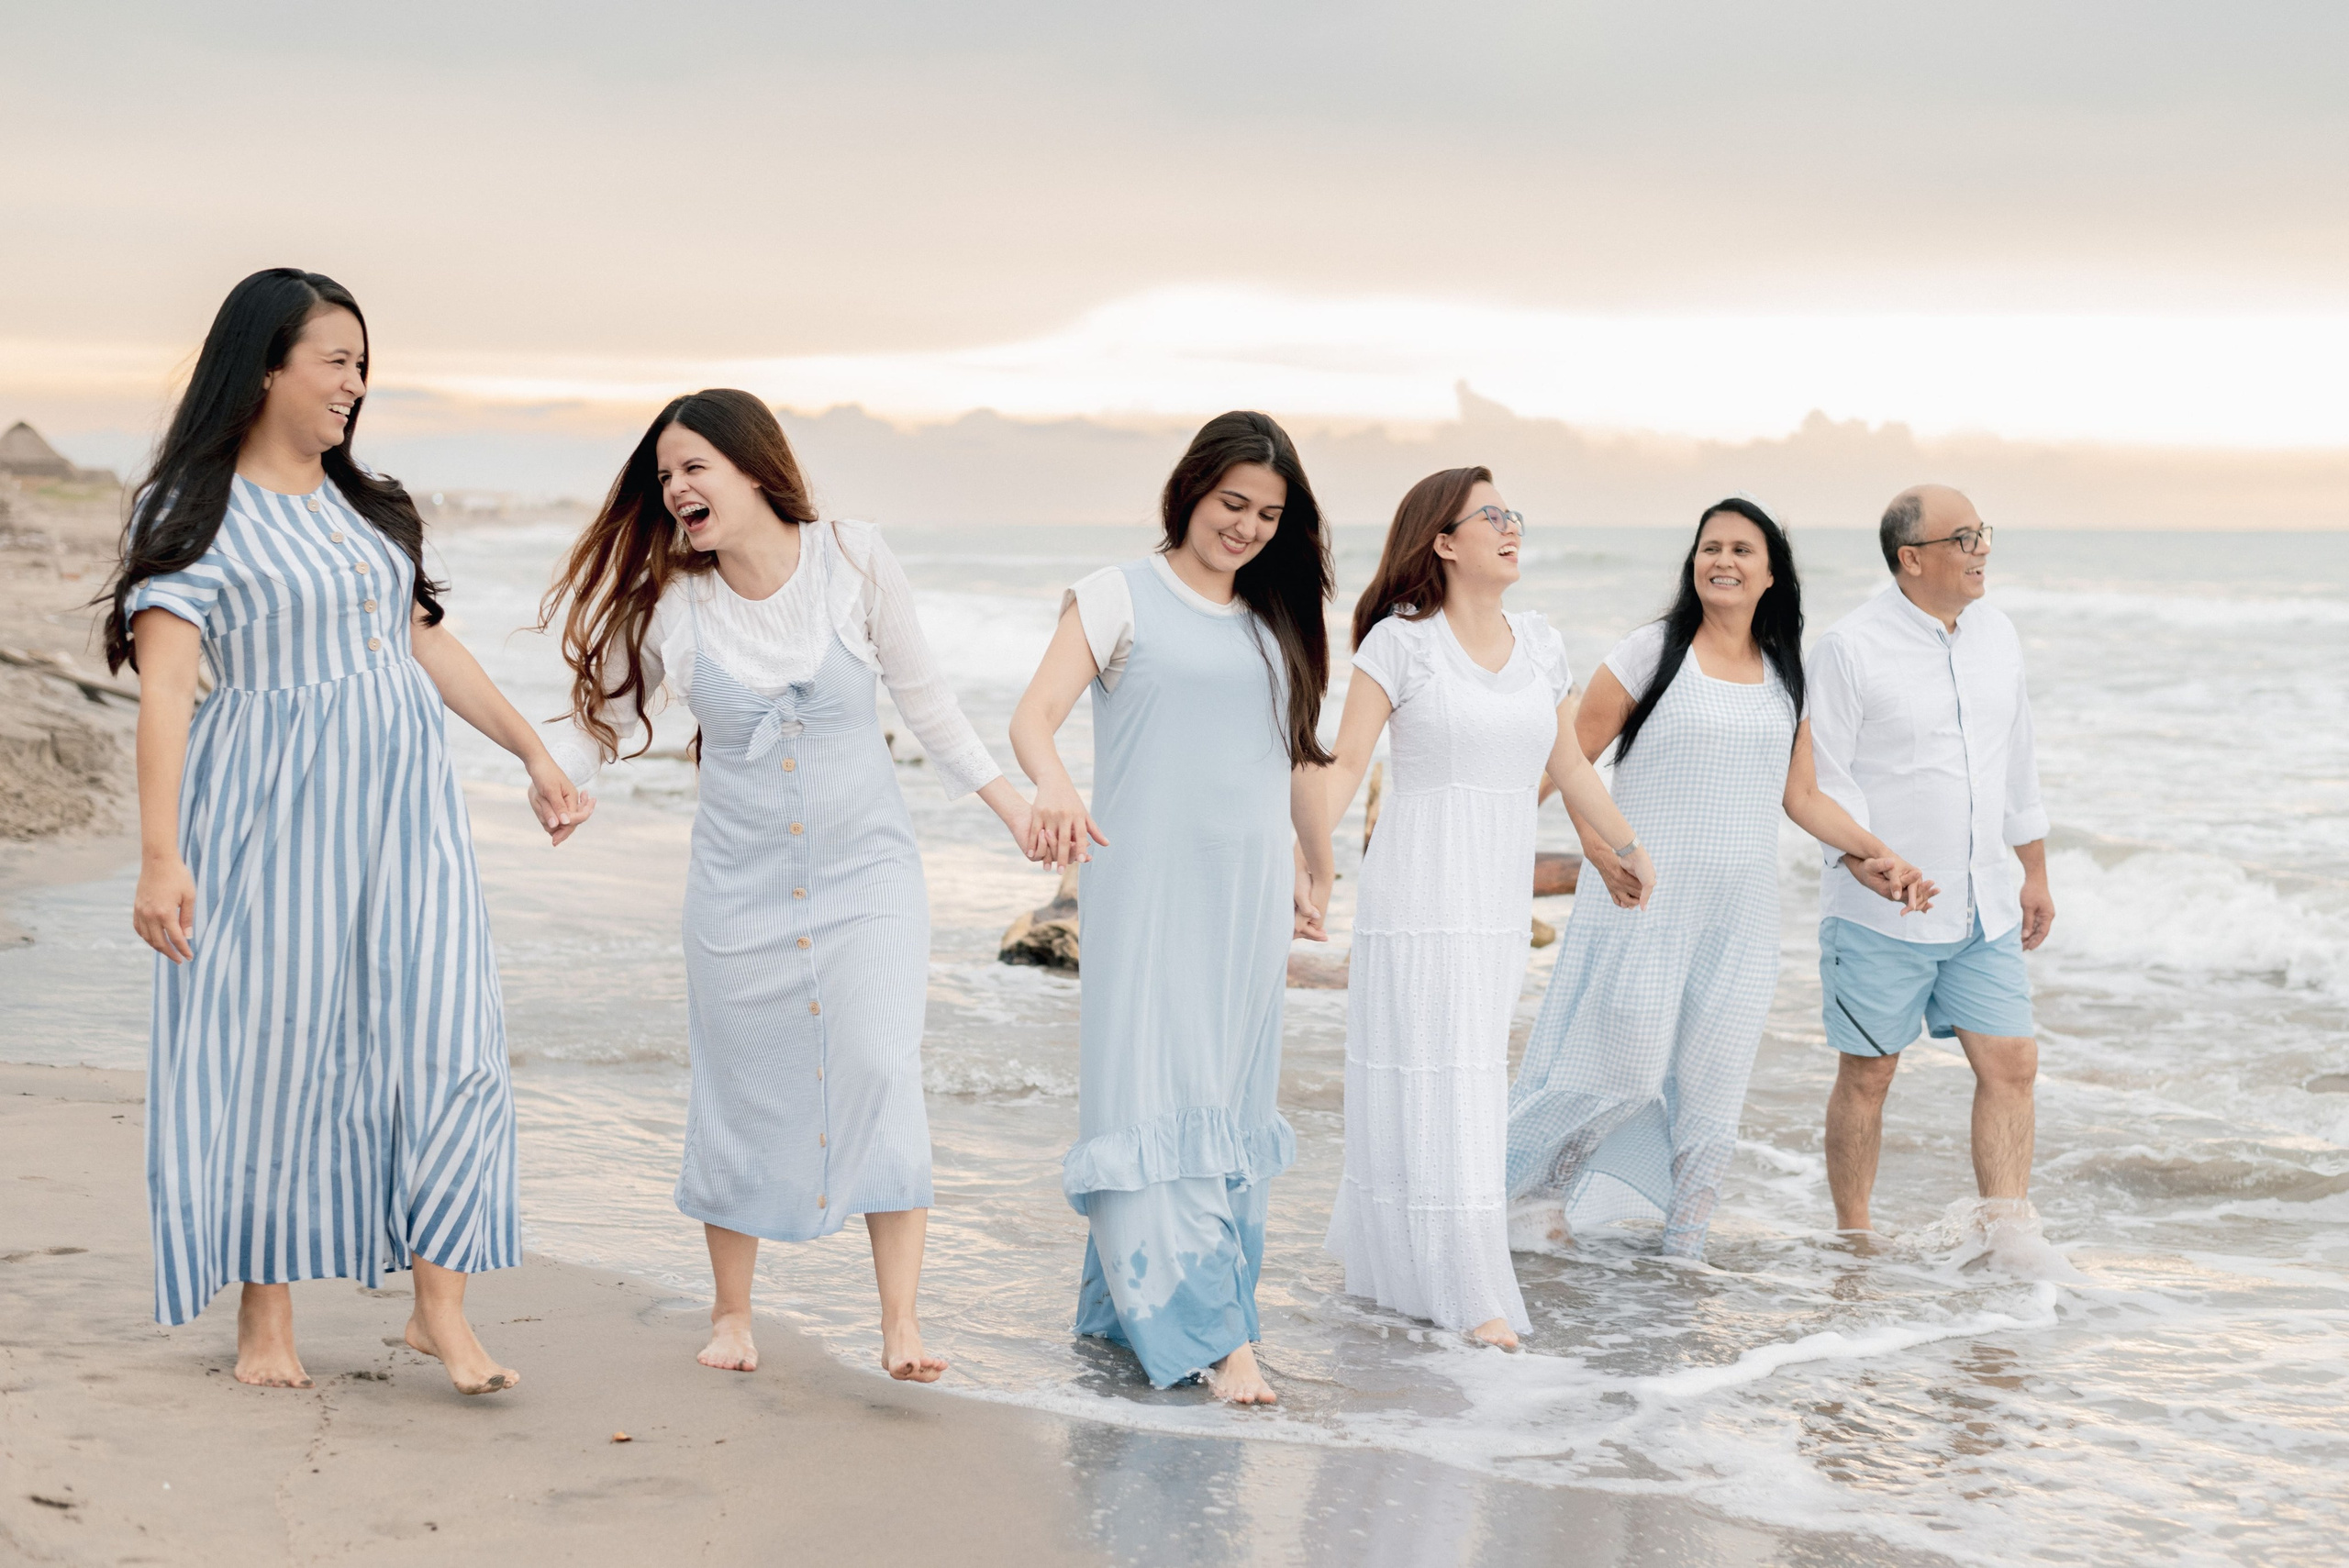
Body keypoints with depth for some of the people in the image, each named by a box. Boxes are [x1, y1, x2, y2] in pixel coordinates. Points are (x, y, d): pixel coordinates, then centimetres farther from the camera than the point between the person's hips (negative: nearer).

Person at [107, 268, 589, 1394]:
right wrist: (160, 855, -21)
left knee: (442, 1033, -2)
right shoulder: (198, 511, -5)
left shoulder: (364, 504, 15)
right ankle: (266, 1316, 14)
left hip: (404, 803, 6)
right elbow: (164, 687, -13)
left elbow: (428, 644, 20)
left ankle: (441, 1307, 3)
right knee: (273, 1040, 1)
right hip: (276, 806, -6)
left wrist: (535, 755, 17)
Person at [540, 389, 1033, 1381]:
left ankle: (900, 1321, -7)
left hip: (865, 866, -1)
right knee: (740, 1087, 6)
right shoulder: (668, 604, -4)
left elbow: (921, 695, 4)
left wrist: (1006, 799, 5)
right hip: (741, 879, 1)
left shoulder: (855, 563, -7)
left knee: (878, 1070, -12)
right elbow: (603, 723, 2)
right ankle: (731, 1310, 23)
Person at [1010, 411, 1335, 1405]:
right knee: (1154, 1095, -11)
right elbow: (1035, 715, -12)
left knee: (1232, 1100, 7)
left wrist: (1318, 873, 27)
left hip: (1250, 895, 5)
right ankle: (1206, 1330, -12)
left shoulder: (1279, 621, 14)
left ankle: (1133, 1302, 18)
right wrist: (1055, 789, -32)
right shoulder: (1120, 597, -1)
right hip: (1147, 887, -5)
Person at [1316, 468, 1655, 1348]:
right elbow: (1345, 762, -10)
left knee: (1470, 1074, 10)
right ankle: (1466, 1293, -3)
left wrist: (1631, 848, 29)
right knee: (1435, 1084, -6)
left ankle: (1376, 1246, 26)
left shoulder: (1539, 644, 9)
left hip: (1502, 896, 6)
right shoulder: (1401, 640, -6)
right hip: (1421, 890, -6)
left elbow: (1569, 763, 21)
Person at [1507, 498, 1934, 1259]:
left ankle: (1683, 1247, 16)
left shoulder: (1787, 676, 11)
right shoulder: (1653, 651, -3)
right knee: (1626, 1067, -6)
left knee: (1714, 1084, 5)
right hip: (1645, 902, -4)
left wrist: (1875, 853, 4)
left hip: (1740, 913, 4)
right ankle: (1541, 1188, 18)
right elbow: (1573, 754, -3)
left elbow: (1801, 795, 15)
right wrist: (1599, 846, -15)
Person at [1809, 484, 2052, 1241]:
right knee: (1868, 1073, 5)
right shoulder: (1849, 648, -10)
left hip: (1984, 908, 5)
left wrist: (2035, 874, 20)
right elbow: (1821, 780, -12)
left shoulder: (1997, 635, 9)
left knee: (2010, 1064, -1)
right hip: (1879, 916, -5)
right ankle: (1853, 1236, 19)